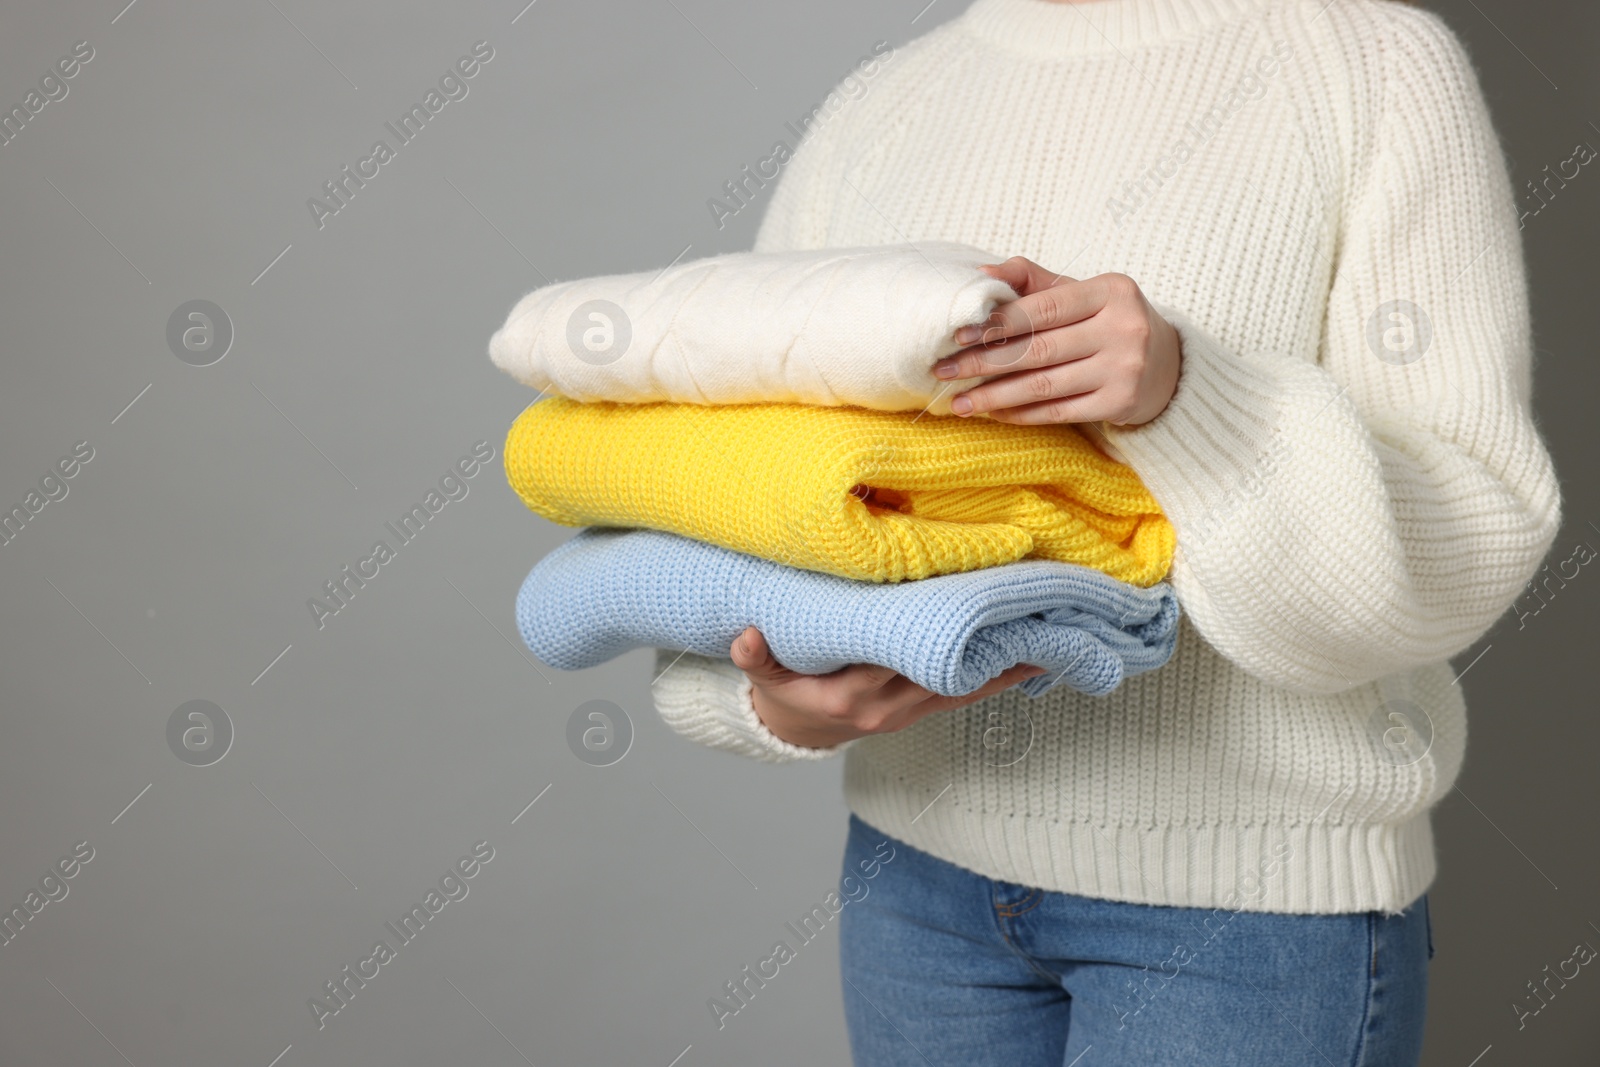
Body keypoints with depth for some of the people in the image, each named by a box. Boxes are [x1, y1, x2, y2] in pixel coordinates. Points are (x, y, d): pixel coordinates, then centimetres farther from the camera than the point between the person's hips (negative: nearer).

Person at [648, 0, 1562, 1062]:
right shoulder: (874, 113, 4)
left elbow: (1467, 542, -12)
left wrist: (1182, 392, -28)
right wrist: (773, 706, -15)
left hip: (1255, 885, -3)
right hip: (924, 845, 4)